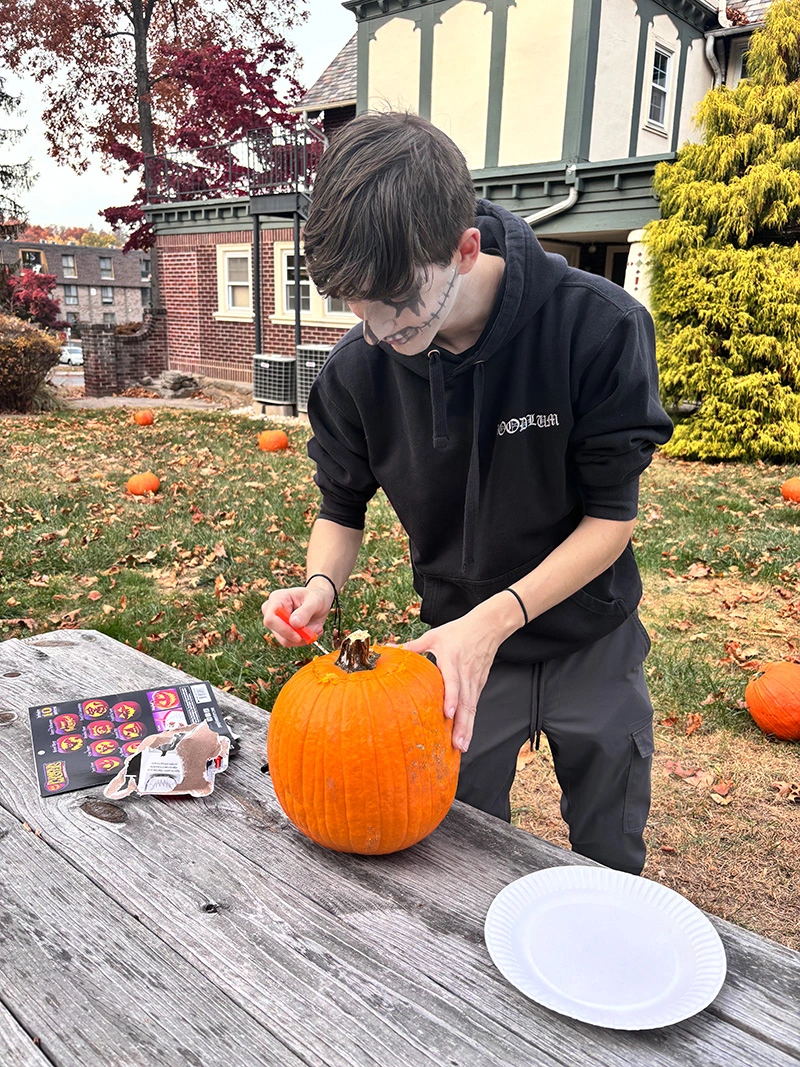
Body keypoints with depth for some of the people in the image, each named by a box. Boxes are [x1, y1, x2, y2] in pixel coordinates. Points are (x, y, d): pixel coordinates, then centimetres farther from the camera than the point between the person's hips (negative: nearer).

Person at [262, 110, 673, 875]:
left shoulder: (598, 327, -25)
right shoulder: (357, 369, -17)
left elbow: (612, 515, -20)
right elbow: (342, 508, -2)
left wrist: (495, 617, -30)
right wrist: (322, 584, -24)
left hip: (592, 641, 0)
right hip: (463, 640, 1)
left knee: (611, 860, 20)